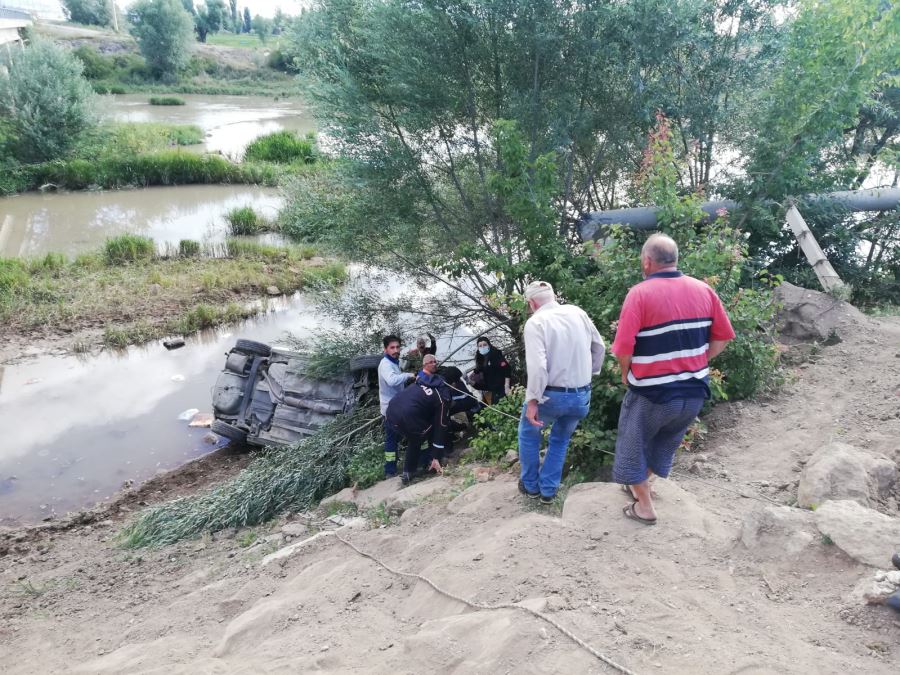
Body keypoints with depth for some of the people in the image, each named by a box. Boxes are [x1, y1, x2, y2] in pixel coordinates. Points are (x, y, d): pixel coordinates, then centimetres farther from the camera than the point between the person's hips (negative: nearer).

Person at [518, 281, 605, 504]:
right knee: (560, 440, 27)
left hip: (552, 395, -4)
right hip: (582, 396, 4)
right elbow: (599, 347, 12)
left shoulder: (536, 322, -13)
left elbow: (537, 365, -23)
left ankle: (531, 485, 32)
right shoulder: (577, 313, 3)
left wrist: (532, 400, -18)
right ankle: (548, 490, 29)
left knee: (529, 432, 24)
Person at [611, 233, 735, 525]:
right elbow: (722, 337, 3)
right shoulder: (704, 290, -1)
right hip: (695, 390, 5)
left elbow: (624, 347, -20)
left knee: (635, 444, 18)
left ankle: (644, 506, 27)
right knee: (664, 442, 27)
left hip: (652, 392, -5)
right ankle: (641, 485, 45)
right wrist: (695, 363, 13)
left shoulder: (640, 293, -16)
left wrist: (626, 374, -1)